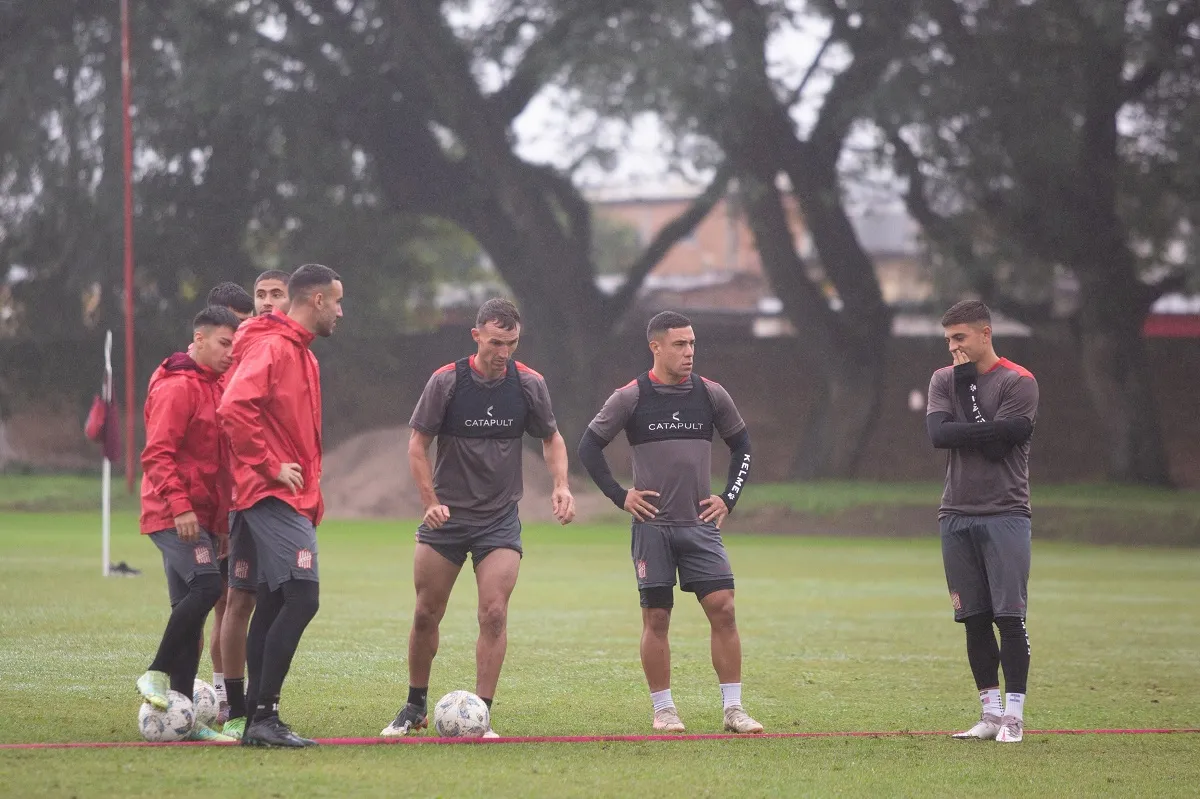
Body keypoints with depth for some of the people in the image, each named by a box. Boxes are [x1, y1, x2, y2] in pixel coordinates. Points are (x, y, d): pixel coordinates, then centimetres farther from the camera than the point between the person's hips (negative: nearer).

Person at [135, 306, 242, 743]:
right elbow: (156, 454, -19)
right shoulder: (177, 388, -11)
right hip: (173, 516, -9)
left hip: (200, 517, 9)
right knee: (207, 584, -23)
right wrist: (179, 505, -27)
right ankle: (157, 673, -10)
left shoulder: (214, 387, 17)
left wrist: (222, 520, 19)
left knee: (190, 608, 6)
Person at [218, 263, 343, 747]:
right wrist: (270, 467, -19)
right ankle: (263, 716, -17)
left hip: (294, 501, 10)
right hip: (274, 498, -10)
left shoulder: (302, 354, 20)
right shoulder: (272, 348, -12)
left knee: (273, 606, 9)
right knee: (301, 598, -16)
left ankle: (259, 722, 10)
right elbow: (234, 408, -25)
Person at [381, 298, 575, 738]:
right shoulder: (446, 381, -10)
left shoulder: (529, 384, -4)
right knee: (426, 614, 4)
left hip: (500, 519, 0)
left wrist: (561, 485, -6)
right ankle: (415, 707, 22)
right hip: (446, 516, 0)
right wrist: (431, 502, -13)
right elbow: (418, 443, -3)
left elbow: (552, 438, 10)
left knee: (494, 614, -12)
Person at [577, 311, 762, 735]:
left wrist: (729, 498, 8)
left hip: (701, 524, 2)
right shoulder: (631, 397, -3)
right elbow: (589, 446, 4)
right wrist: (620, 496, -1)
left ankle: (733, 708, -3)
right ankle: (663, 710, 11)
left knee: (723, 609, -7)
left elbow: (742, 445, 18)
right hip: (652, 524, -2)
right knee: (656, 617, 1)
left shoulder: (710, 394, 5)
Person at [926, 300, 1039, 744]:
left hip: (1004, 515, -5)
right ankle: (991, 712, 11)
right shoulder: (943, 380, 12)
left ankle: (1014, 715, -5)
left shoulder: (1018, 382, -3)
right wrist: (986, 431, -10)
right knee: (974, 619, 6)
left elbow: (996, 443, -13)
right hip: (956, 515, 5)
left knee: (1009, 616, -8)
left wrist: (967, 387, -6)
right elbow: (938, 433, -3)